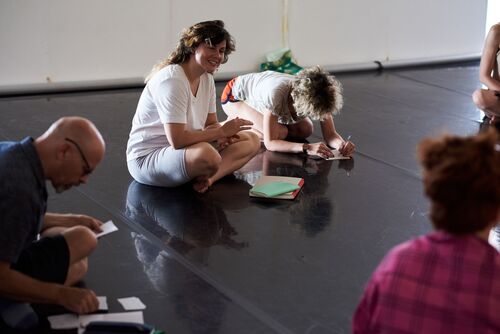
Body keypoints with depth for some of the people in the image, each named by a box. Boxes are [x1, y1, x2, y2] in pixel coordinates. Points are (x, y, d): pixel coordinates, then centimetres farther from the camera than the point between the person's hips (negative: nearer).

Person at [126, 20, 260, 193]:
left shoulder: (207, 79, 7)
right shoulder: (172, 80, -22)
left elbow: (211, 124, 12)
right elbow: (177, 140, -29)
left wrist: (222, 136, -14)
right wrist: (221, 131, -19)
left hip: (183, 151, 10)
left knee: (251, 140, 1)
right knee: (206, 154, -41)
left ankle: (207, 178, -19)